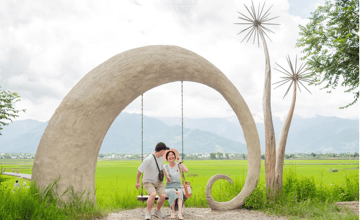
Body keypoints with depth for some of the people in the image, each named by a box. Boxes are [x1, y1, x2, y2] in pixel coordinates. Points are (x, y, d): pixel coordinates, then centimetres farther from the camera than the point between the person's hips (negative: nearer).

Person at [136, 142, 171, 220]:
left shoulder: (160, 157, -2)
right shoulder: (148, 159, -27)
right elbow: (139, 170, -18)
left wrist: (166, 175, 18)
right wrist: (138, 182, -9)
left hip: (158, 181, 6)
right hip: (148, 182, -6)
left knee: (163, 196, -13)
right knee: (153, 194, -32)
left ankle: (157, 211, 15)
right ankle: (148, 213, -12)